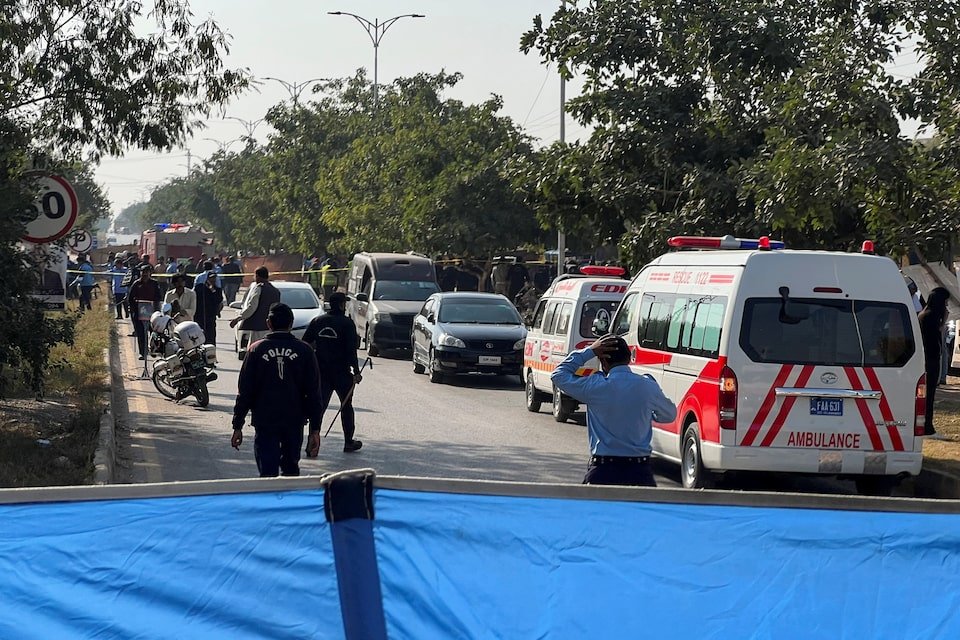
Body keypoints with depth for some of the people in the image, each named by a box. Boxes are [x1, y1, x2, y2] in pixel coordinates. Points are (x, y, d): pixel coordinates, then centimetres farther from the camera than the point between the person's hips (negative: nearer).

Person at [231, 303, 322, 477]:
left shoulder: (257, 350, -2)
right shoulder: (304, 351, 0)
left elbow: (245, 391, -1)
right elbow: (313, 393, 0)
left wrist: (238, 426, 4)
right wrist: (315, 429, 4)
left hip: (264, 421, -1)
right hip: (295, 421, 1)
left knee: (267, 471, -2)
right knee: (291, 470, 18)